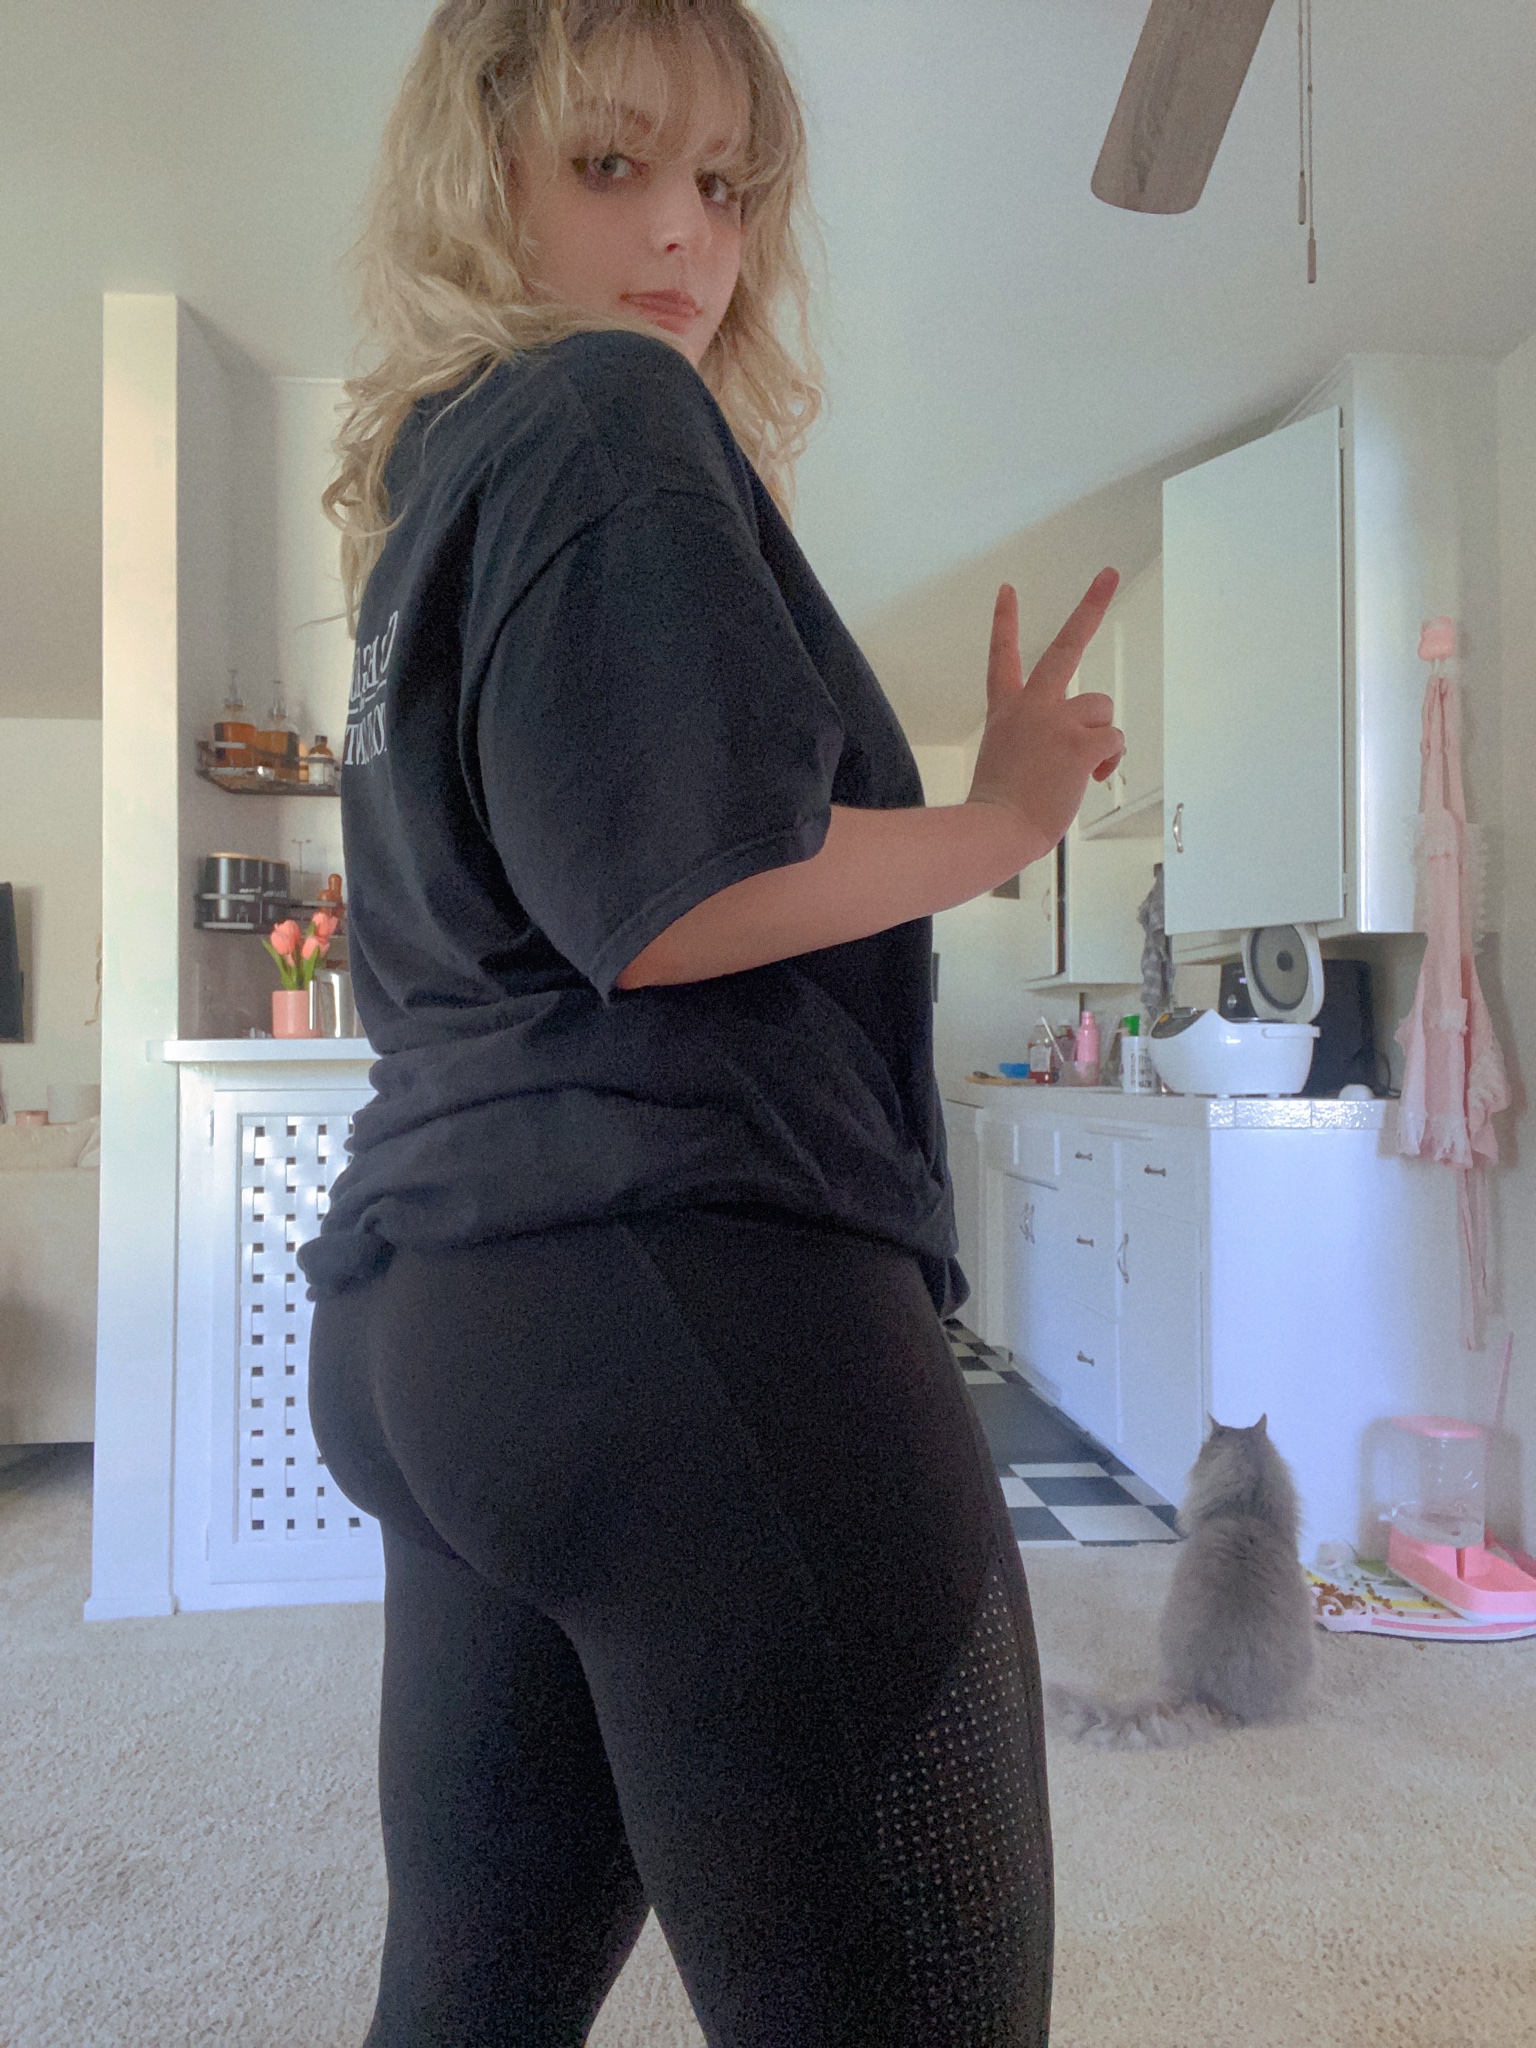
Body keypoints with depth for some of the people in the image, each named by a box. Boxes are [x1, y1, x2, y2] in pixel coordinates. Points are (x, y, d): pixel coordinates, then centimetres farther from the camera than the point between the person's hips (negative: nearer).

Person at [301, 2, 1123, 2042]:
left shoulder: (422, 488, 23)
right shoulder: (607, 412, -3)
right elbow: (671, 896, -17)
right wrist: (1006, 818, -1)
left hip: (440, 1312, 10)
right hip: (684, 1288, -10)